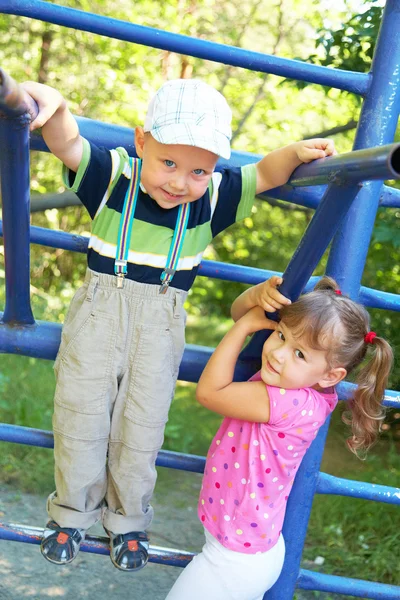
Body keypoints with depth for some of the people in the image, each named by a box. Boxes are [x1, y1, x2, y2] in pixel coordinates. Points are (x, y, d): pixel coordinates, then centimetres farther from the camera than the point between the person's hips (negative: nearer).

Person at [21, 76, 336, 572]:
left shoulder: (212, 197, -7)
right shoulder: (113, 175, -12)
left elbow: (264, 174, 1)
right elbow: (67, 144, -25)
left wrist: (296, 152, -19)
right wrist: (53, 104, -46)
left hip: (160, 327, 1)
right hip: (98, 315, -1)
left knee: (140, 431, 12)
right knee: (81, 418, 10)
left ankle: (127, 519, 35)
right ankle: (73, 512, 34)